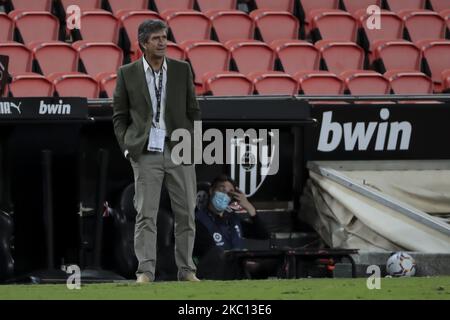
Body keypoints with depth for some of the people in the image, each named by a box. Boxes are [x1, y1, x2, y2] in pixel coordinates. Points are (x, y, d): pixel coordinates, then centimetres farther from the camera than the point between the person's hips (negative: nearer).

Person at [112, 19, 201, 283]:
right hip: (146, 153, -2)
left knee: (186, 213, 3)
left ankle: (187, 270, 10)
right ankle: (146, 271, -3)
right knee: (146, 214, -4)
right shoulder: (127, 73, 3)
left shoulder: (182, 70, 6)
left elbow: (193, 111, 11)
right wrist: (126, 146, -2)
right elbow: (120, 115, 8)